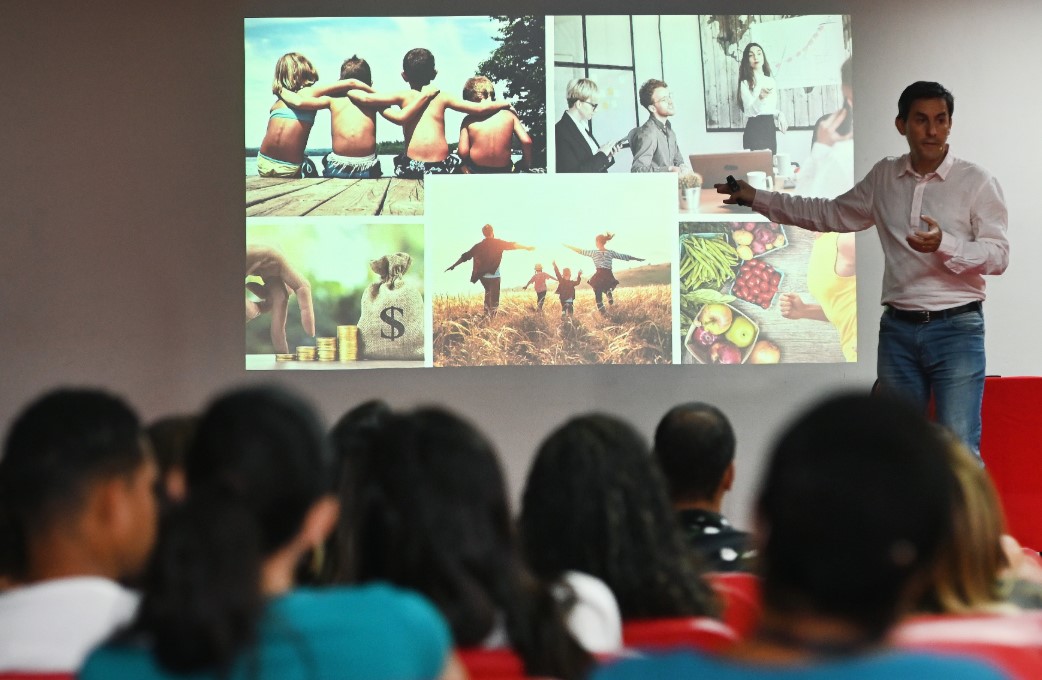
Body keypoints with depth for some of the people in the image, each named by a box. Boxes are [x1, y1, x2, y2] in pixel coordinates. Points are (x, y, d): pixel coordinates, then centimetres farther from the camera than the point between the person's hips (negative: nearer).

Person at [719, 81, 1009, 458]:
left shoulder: (976, 181, -5)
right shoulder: (883, 176, 10)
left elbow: (999, 254, -9)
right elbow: (831, 214, 21)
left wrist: (945, 245, -27)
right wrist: (757, 198, 18)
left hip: (956, 328, -5)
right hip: (897, 328, 5)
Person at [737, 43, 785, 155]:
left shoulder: (771, 81, 14)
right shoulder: (746, 83, -5)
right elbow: (750, 111, -15)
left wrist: (780, 115, 2)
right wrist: (760, 98, -33)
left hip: (770, 129, 6)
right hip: (755, 130, -6)